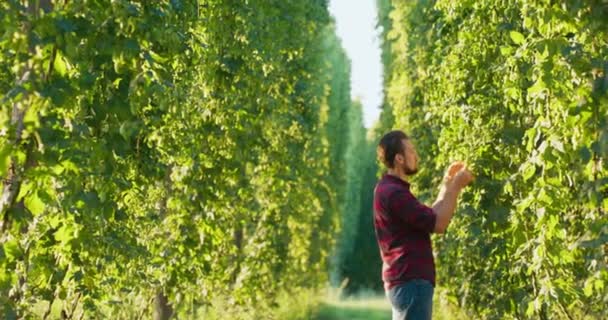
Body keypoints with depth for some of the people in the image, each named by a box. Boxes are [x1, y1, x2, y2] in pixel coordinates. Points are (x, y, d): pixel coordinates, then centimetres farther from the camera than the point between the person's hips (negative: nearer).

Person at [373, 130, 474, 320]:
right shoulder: (393, 193, -17)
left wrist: (447, 184, 18)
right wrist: (456, 187, -8)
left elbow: (429, 217, 22)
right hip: (411, 282, -11)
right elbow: (438, 224, -18)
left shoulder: (392, 190, 17)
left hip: (406, 281, 11)